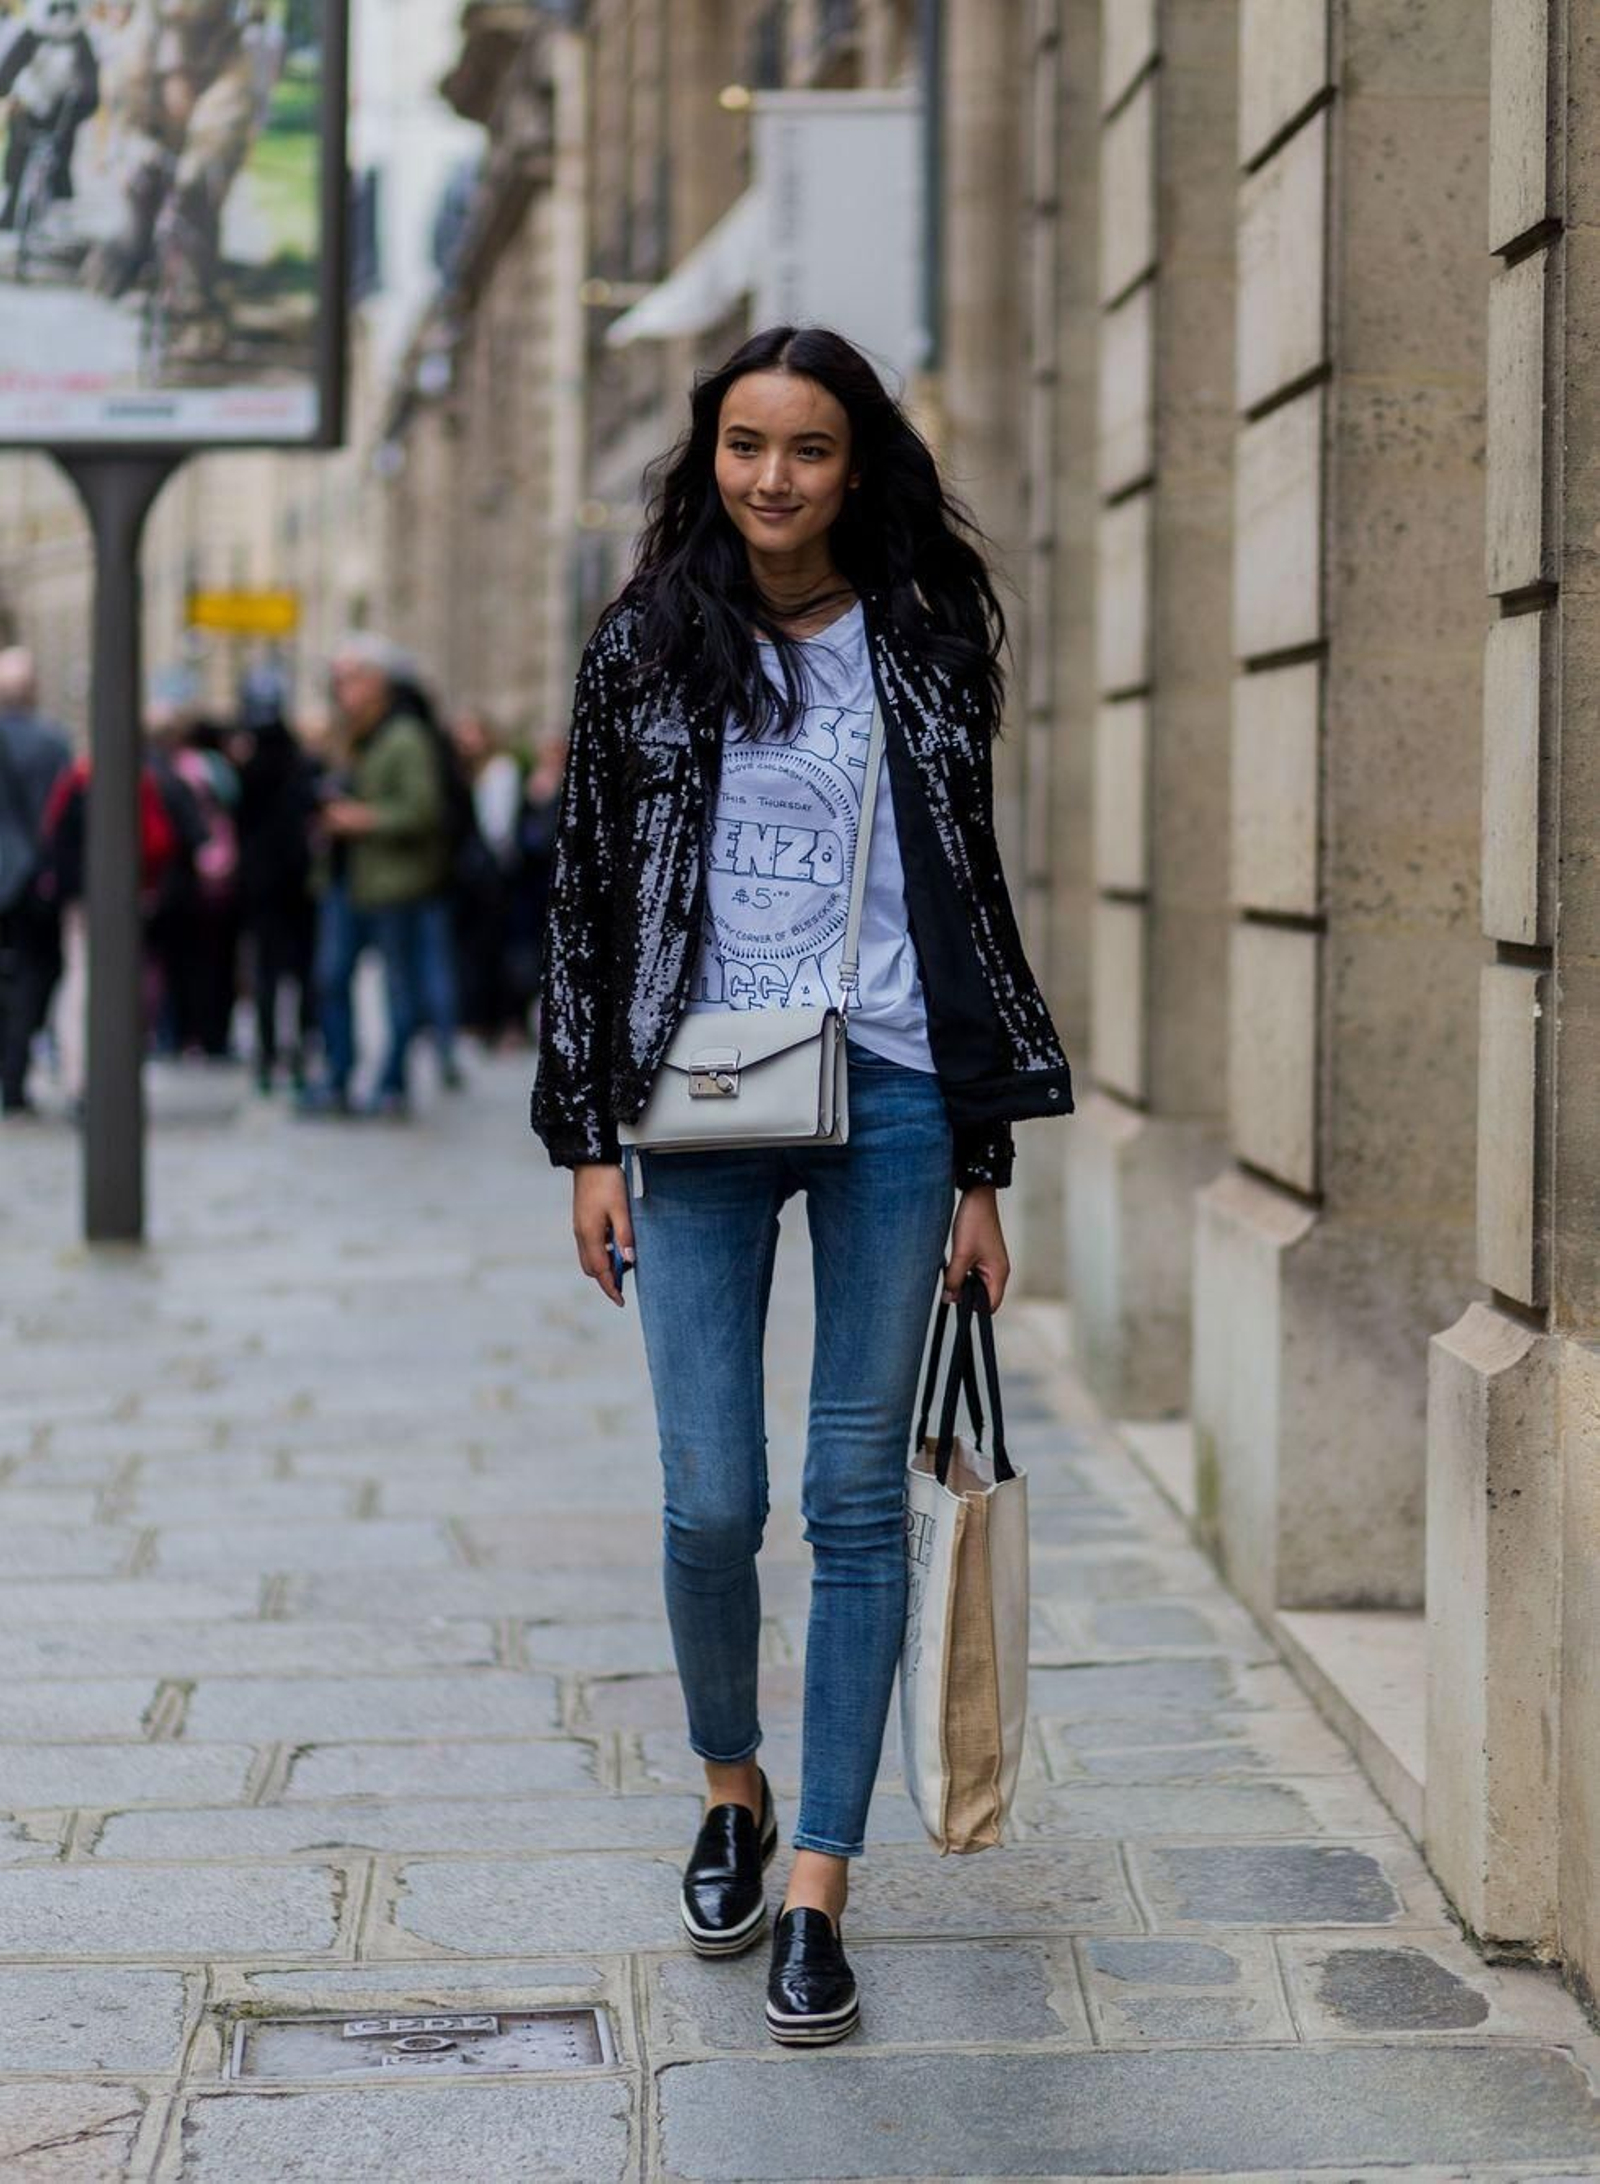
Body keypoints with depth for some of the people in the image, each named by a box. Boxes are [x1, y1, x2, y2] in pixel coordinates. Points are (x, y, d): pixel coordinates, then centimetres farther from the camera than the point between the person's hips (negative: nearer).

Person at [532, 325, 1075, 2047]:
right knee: (712, 1502, -2)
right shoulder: (647, 651, 5)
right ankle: (730, 1792, 27)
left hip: (886, 1103, 0)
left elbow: (969, 900, 7)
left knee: (857, 1498, 0)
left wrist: (982, 1166, 4)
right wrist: (587, 1138, 1)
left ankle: (819, 1889, 7)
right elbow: (584, 899, 7)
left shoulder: (927, 650, 5)